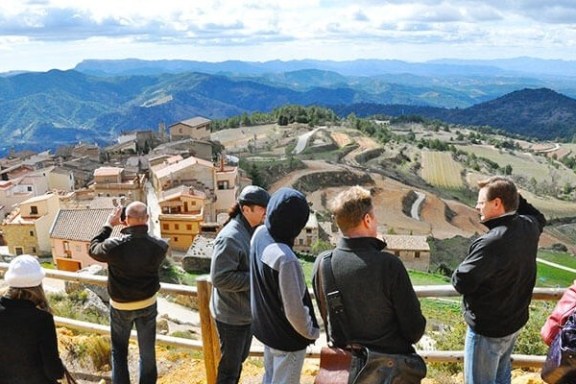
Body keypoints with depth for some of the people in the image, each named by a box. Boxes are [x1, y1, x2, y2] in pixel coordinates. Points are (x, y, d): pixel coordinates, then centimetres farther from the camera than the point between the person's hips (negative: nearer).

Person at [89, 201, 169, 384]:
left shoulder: (114, 245, -26)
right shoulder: (160, 246, -18)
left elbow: (93, 249, -4)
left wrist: (108, 225, 1)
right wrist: (135, 229, 4)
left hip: (121, 306, -2)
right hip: (148, 304, 2)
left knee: (119, 352, 18)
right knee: (148, 352, 16)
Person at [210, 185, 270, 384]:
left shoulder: (254, 231, 3)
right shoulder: (230, 238, -26)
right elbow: (220, 278, -28)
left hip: (248, 310, 9)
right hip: (232, 315, -8)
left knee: (240, 359, 25)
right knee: (230, 366, 8)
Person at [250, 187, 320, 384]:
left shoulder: (259, 235, -12)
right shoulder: (285, 258, -35)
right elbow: (294, 310, -25)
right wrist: (310, 332, -8)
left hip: (265, 328, 8)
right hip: (287, 337, -7)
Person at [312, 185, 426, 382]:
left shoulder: (322, 263, -11)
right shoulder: (388, 264, -25)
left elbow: (326, 317, 3)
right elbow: (414, 329, -15)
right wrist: (394, 342, 5)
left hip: (344, 364, 4)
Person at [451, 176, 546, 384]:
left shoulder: (491, 242, -33)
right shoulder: (529, 227, -7)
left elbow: (461, 282, -29)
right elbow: (539, 218, 21)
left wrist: (459, 271, -7)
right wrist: (517, 198, 8)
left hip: (488, 329, -8)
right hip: (515, 321, 8)